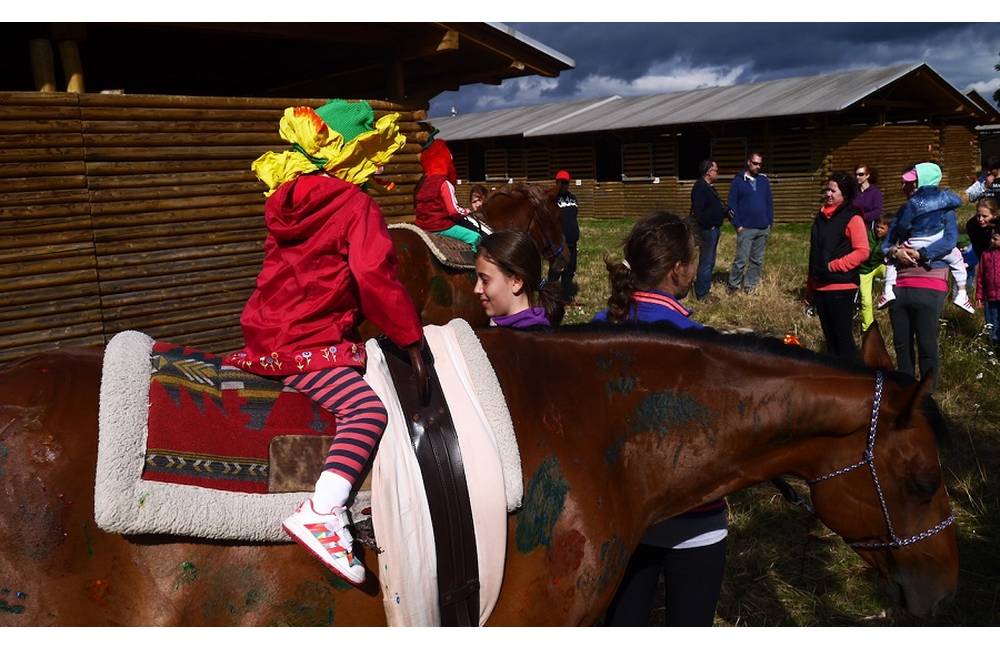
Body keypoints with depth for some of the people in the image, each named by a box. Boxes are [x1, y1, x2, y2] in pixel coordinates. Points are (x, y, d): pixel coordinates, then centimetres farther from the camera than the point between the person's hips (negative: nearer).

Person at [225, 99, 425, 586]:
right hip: (308, 346, -9)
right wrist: (411, 336, -8)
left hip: (264, 337, 9)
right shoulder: (357, 205, -11)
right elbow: (376, 279, -19)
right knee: (366, 408, -21)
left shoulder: (285, 201, 12)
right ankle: (321, 512, -36)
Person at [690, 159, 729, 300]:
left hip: (714, 229, 10)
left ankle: (706, 290, 26)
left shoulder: (709, 187, 16)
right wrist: (708, 225, -21)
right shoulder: (700, 187, -16)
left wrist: (725, 211, 4)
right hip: (707, 230, -10)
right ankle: (701, 295, 0)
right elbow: (698, 211, -24)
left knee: (710, 262, 16)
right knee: (706, 262, -6)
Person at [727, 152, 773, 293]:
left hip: (763, 228, 4)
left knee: (757, 260, 7)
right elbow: (732, 204, -3)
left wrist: (770, 222, 6)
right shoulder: (738, 180, -1)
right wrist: (737, 224, -8)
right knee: (741, 259, -7)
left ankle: (749, 285, 16)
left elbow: (769, 202, 15)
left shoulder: (764, 180, 11)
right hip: (746, 228, -4)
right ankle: (733, 285, 7)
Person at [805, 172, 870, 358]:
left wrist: (833, 266, -17)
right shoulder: (821, 216, 13)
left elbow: (862, 252, -15)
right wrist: (810, 286, 17)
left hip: (841, 288, -7)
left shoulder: (852, 218, -8)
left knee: (843, 338, -2)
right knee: (829, 337, 14)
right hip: (820, 287, 7)